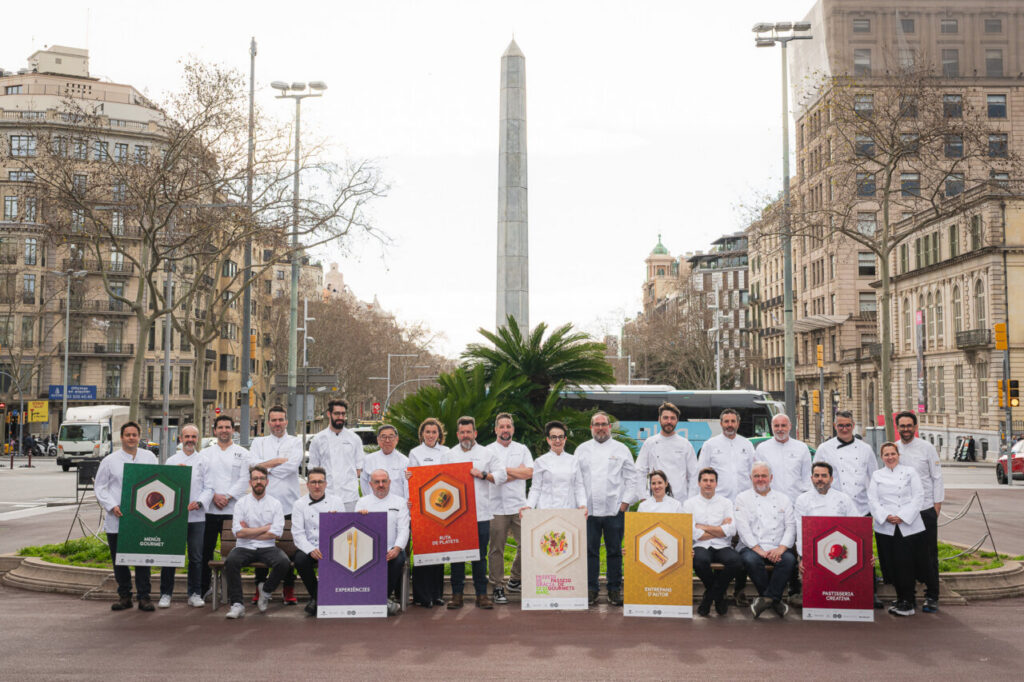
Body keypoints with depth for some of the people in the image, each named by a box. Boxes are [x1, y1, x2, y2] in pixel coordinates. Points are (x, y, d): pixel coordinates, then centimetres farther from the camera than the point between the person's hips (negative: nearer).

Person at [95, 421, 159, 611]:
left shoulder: (149, 457, 11)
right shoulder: (110, 460, 6)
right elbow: (100, 488, 5)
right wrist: (112, 506, -8)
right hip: (116, 520, 0)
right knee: (119, 560, 6)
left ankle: (144, 596, 7)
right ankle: (124, 596, 18)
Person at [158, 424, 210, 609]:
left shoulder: (203, 461, 9)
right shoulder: (171, 460, 12)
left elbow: (208, 487, 4)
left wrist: (199, 502, -12)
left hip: (197, 516, 0)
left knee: (196, 557, 3)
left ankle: (195, 594, 12)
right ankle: (166, 594, 9)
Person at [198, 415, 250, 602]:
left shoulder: (242, 453, 8)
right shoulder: (205, 453, 13)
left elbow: (244, 480, 0)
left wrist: (227, 497, -11)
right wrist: (213, 496, -10)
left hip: (232, 509, -2)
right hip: (209, 508, 2)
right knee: (206, 549, 3)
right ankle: (204, 588, 17)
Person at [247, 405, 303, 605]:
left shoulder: (295, 442, 10)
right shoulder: (258, 442, 15)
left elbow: (293, 465, -7)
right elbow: (253, 464, -3)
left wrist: (267, 468, -3)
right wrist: (280, 461, -8)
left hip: (288, 503, -1)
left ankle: (289, 589, 7)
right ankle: (260, 589, 11)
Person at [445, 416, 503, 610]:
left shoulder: (487, 454, 10)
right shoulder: (450, 455, 12)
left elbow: (501, 475, 5)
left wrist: (482, 474, -7)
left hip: (481, 513, -1)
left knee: (480, 555, 2)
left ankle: (481, 594, 9)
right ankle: (457, 594, 10)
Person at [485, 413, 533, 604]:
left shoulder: (522, 449, 14)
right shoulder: (488, 451, 5)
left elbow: (530, 473, 0)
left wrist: (505, 469, -5)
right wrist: (518, 471, -6)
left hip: (519, 506, 3)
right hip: (496, 507, -3)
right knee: (496, 549, -2)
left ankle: (515, 581, 19)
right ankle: (497, 587, 6)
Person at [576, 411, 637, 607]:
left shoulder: (621, 449, 8)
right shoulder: (582, 450, 12)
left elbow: (631, 479, 6)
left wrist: (625, 503, -2)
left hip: (615, 510, -1)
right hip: (588, 510, 1)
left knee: (614, 551, 3)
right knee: (590, 551, 2)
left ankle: (615, 590, 11)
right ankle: (590, 590, 9)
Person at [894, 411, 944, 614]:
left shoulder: (927, 448, 0)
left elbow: (937, 477, 2)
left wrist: (937, 504, -3)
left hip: (925, 508, -3)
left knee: (929, 554, 0)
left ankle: (931, 596, 8)